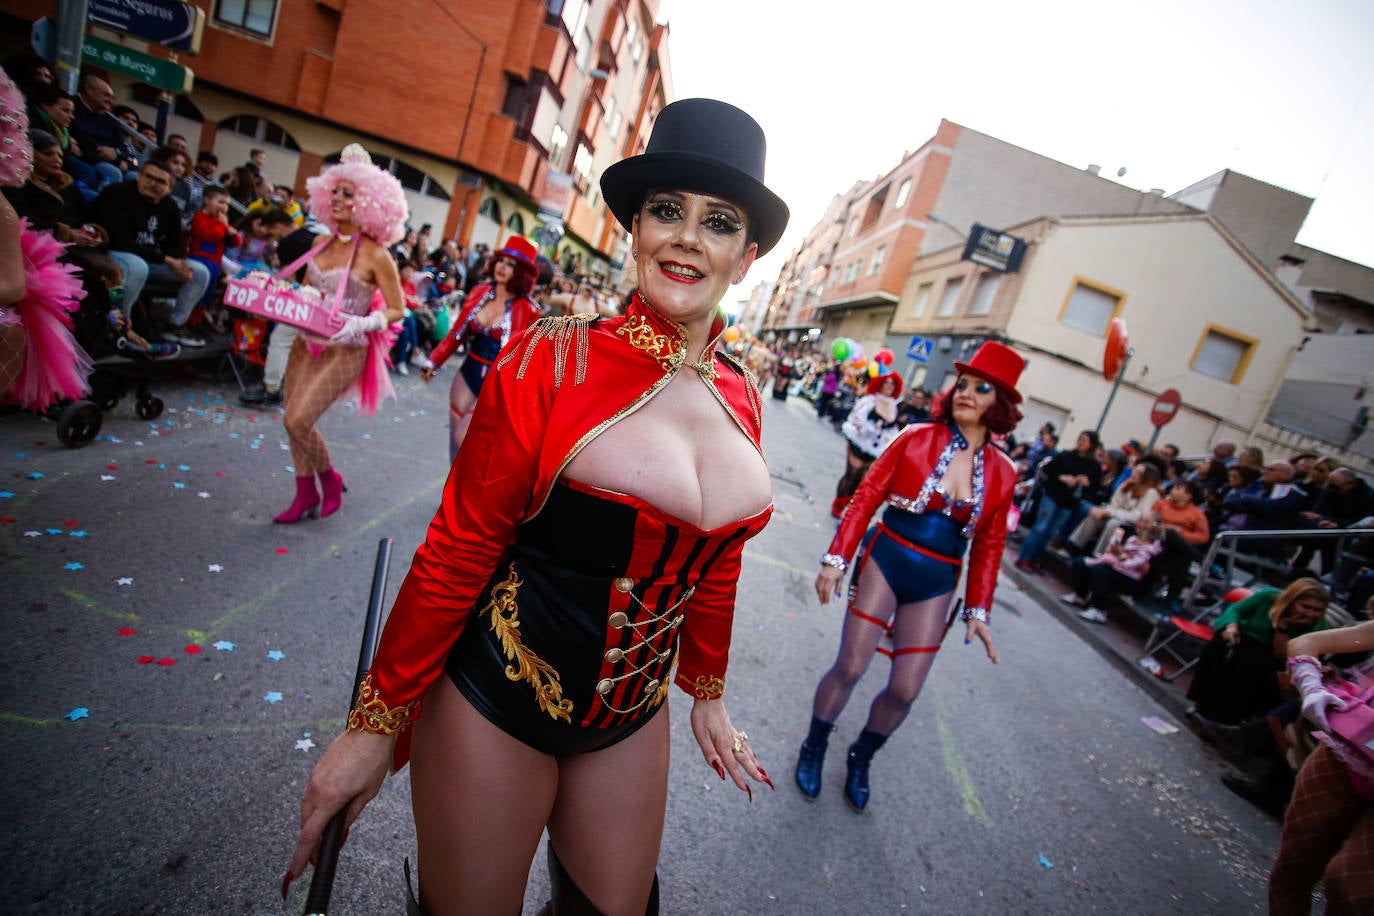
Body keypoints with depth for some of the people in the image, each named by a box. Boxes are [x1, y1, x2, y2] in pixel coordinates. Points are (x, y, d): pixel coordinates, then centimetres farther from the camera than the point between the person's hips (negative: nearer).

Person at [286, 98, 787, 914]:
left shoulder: (741, 399, -2)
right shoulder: (555, 362, -16)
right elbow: (459, 549, -12)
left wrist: (707, 693, 17)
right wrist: (377, 721, -5)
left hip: (630, 721, 5)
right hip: (498, 700, -4)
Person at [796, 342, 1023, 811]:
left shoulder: (1002, 472, 1)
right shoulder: (916, 438, -7)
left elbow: (988, 547, 7)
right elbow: (866, 498, -7)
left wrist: (978, 610, 6)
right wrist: (836, 559, -11)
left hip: (934, 587, 3)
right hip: (884, 564, -2)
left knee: (905, 690, 7)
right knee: (850, 667, 1)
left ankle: (860, 758, 36)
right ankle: (813, 749, 29)